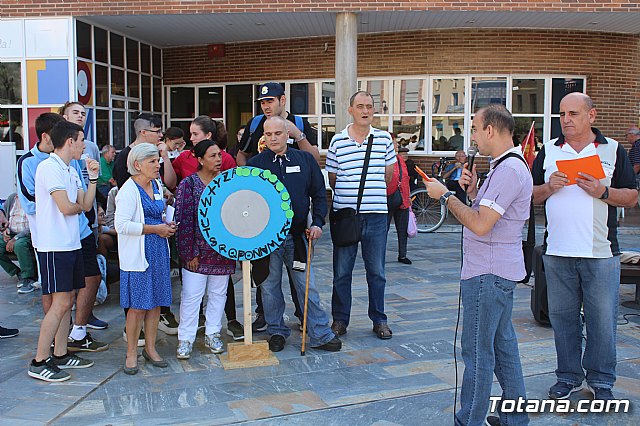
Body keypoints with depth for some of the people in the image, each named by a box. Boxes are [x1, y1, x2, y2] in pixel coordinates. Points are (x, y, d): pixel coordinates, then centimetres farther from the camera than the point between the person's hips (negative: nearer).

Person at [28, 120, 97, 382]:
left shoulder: (71, 171, 16)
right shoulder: (49, 167, -13)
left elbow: (86, 205, 10)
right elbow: (66, 207, -19)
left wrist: (93, 177, 3)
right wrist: (79, 206, 2)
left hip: (71, 244, 9)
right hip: (54, 247, -9)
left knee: (67, 301, 12)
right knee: (59, 303, -8)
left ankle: (60, 355, 21)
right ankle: (39, 363, 0)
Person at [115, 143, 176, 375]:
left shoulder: (156, 185, 12)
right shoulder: (129, 190, -12)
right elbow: (121, 225, -19)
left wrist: (167, 225, 5)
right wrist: (155, 229, -18)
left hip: (159, 252, 7)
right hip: (137, 254, -7)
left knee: (156, 303, 10)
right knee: (138, 305, -1)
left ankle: (150, 348, 23)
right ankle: (131, 353, 14)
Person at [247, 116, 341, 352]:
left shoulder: (305, 160, 5)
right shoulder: (255, 163, 1)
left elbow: (319, 194, 8)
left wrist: (317, 223, -3)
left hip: (298, 235, 0)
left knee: (307, 285, 3)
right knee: (270, 286, 9)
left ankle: (320, 335, 11)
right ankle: (276, 331, 25)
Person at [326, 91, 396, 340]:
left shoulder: (384, 139, 5)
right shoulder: (338, 141, 2)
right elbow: (332, 179, 10)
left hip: (376, 214, 1)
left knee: (376, 271, 8)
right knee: (341, 271, 6)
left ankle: (379, 320, 21)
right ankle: (340, 320, 19)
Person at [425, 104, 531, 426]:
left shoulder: (509, 170, -18)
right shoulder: (506, 165, 16)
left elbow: (480, 224, -24)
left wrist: (446, 195, -14)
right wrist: (473, 191, 3)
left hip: (488, 274, -11)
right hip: (497, 270, 11)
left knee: (477, 350, -2)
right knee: (503, 345, 17)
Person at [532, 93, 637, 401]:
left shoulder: (613, 150, 5)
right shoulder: (548, 151, 10)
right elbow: (532, 196, 9)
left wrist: (602, 191, -15)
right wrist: (549, 187, -10)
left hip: (601, 252, -2)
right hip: (557, 252, 2)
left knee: (602, 319, 4)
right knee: (563, 317, 10)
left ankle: (600, 379, 20)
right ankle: (569, 376, 24)